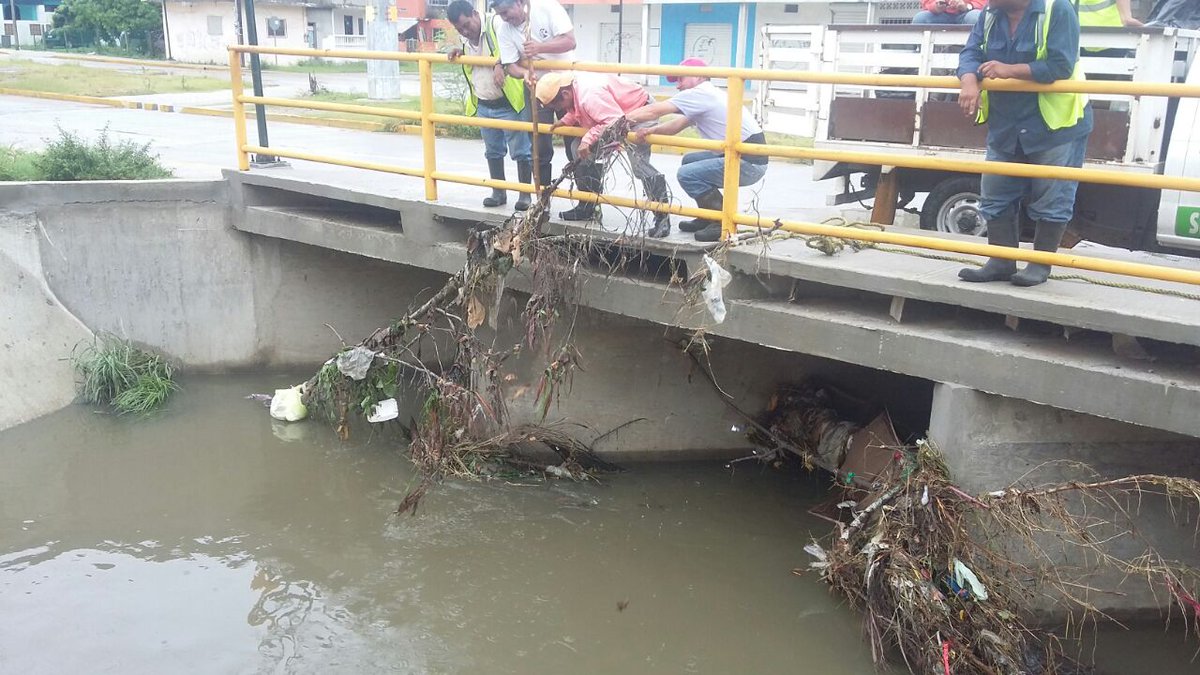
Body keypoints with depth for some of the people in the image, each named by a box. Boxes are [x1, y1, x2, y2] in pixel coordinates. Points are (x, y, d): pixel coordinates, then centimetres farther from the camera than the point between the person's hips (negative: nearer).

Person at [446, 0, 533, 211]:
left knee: (520, 150, -1)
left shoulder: (496, 23, -15)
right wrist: (461, 53, 4)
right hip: (483, 105, 7)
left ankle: (525, 194, 8)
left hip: (508, 103, -7)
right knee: (493, 151, 15)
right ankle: (499, 192, 26)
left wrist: (499, 65, -42)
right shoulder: (466, 38, 8)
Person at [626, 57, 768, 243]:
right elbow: (677, 124, 16)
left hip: (750, 162, -10)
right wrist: (651, 130, -1)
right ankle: (707, 218, 21)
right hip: (742, 157, 10)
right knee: (690, 160, 17)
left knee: (687, 174, -13)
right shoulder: (705, 98, 18)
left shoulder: (701, 93, -11)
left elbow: (654, 111, -11)